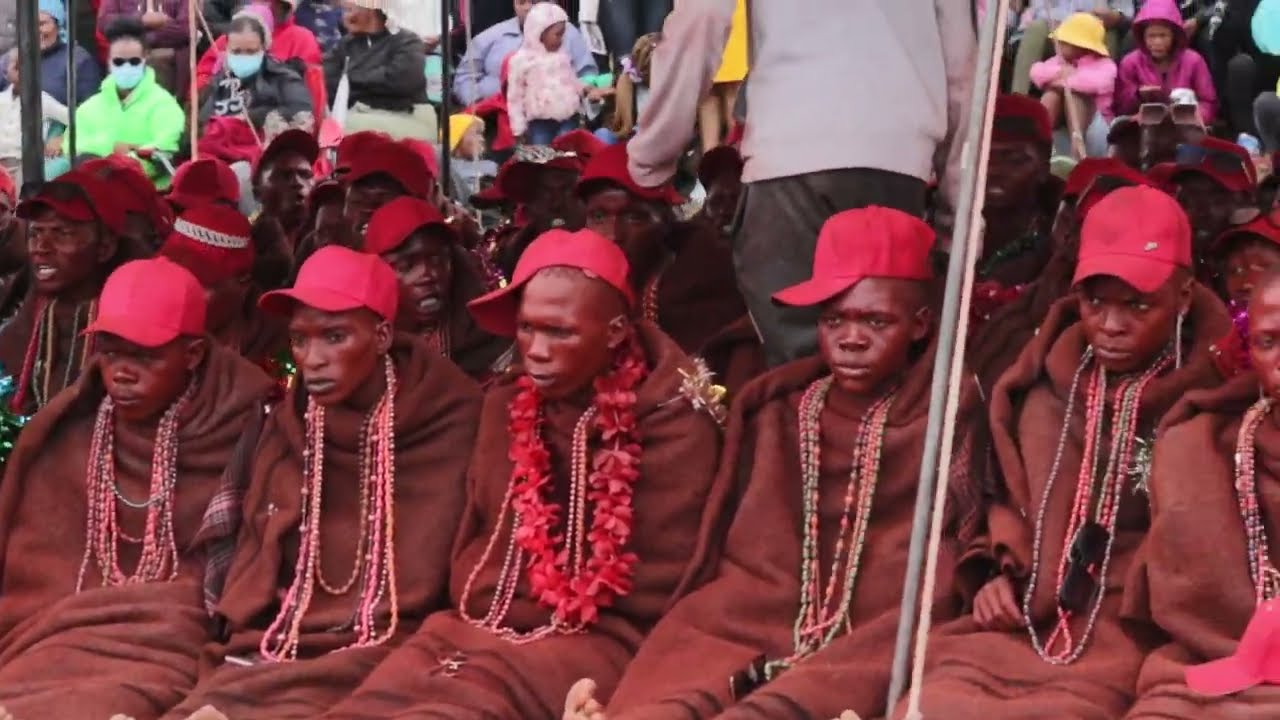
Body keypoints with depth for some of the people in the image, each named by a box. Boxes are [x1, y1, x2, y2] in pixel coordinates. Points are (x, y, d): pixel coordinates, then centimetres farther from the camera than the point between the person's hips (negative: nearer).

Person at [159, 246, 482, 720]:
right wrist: (241, 654, 0)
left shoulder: (448, 421, -1)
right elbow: (257, 563, 14)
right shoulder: (287, 426, 13)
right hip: (276, 651, 4)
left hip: (386, 659, -4)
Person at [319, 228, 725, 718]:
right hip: (475, 629, 5)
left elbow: (660, 587, -1)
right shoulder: (505, 403, 14)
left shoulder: (672, 423, -3)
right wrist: (470, 612, 7)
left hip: (592, 641, -5)